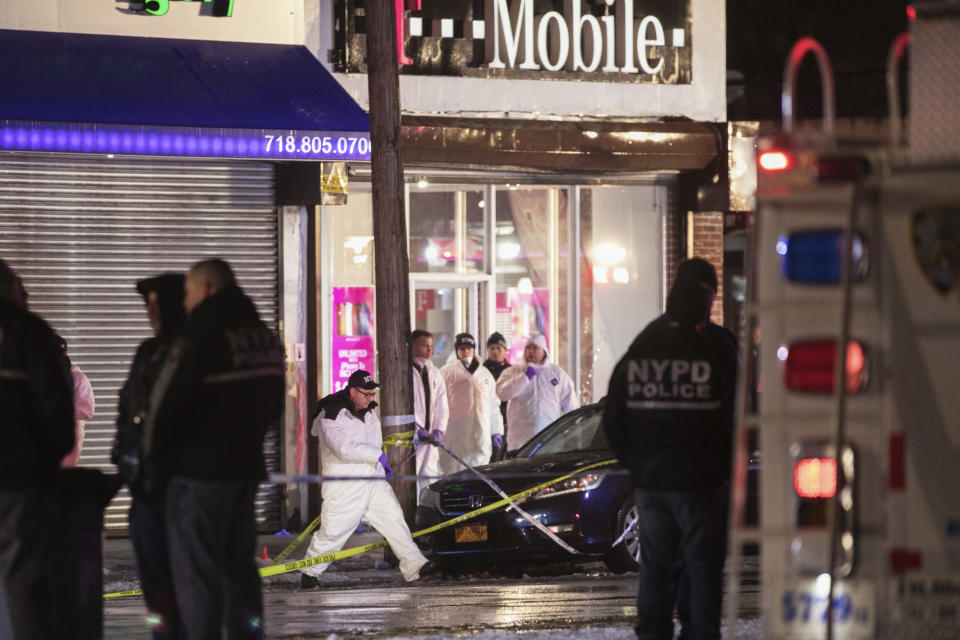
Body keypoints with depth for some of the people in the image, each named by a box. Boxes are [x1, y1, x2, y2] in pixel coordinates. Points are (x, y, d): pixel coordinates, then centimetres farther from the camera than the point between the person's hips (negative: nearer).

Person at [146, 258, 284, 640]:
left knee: (196, 572, -2)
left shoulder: (198, 339, -18)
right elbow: (274, 406, 19)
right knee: (239, 566, 16)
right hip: (247, 465, 8)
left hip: (199, 469, -8)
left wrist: (153, 451, 1)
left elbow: (166, 404, -15)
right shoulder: (266, 339, 8)